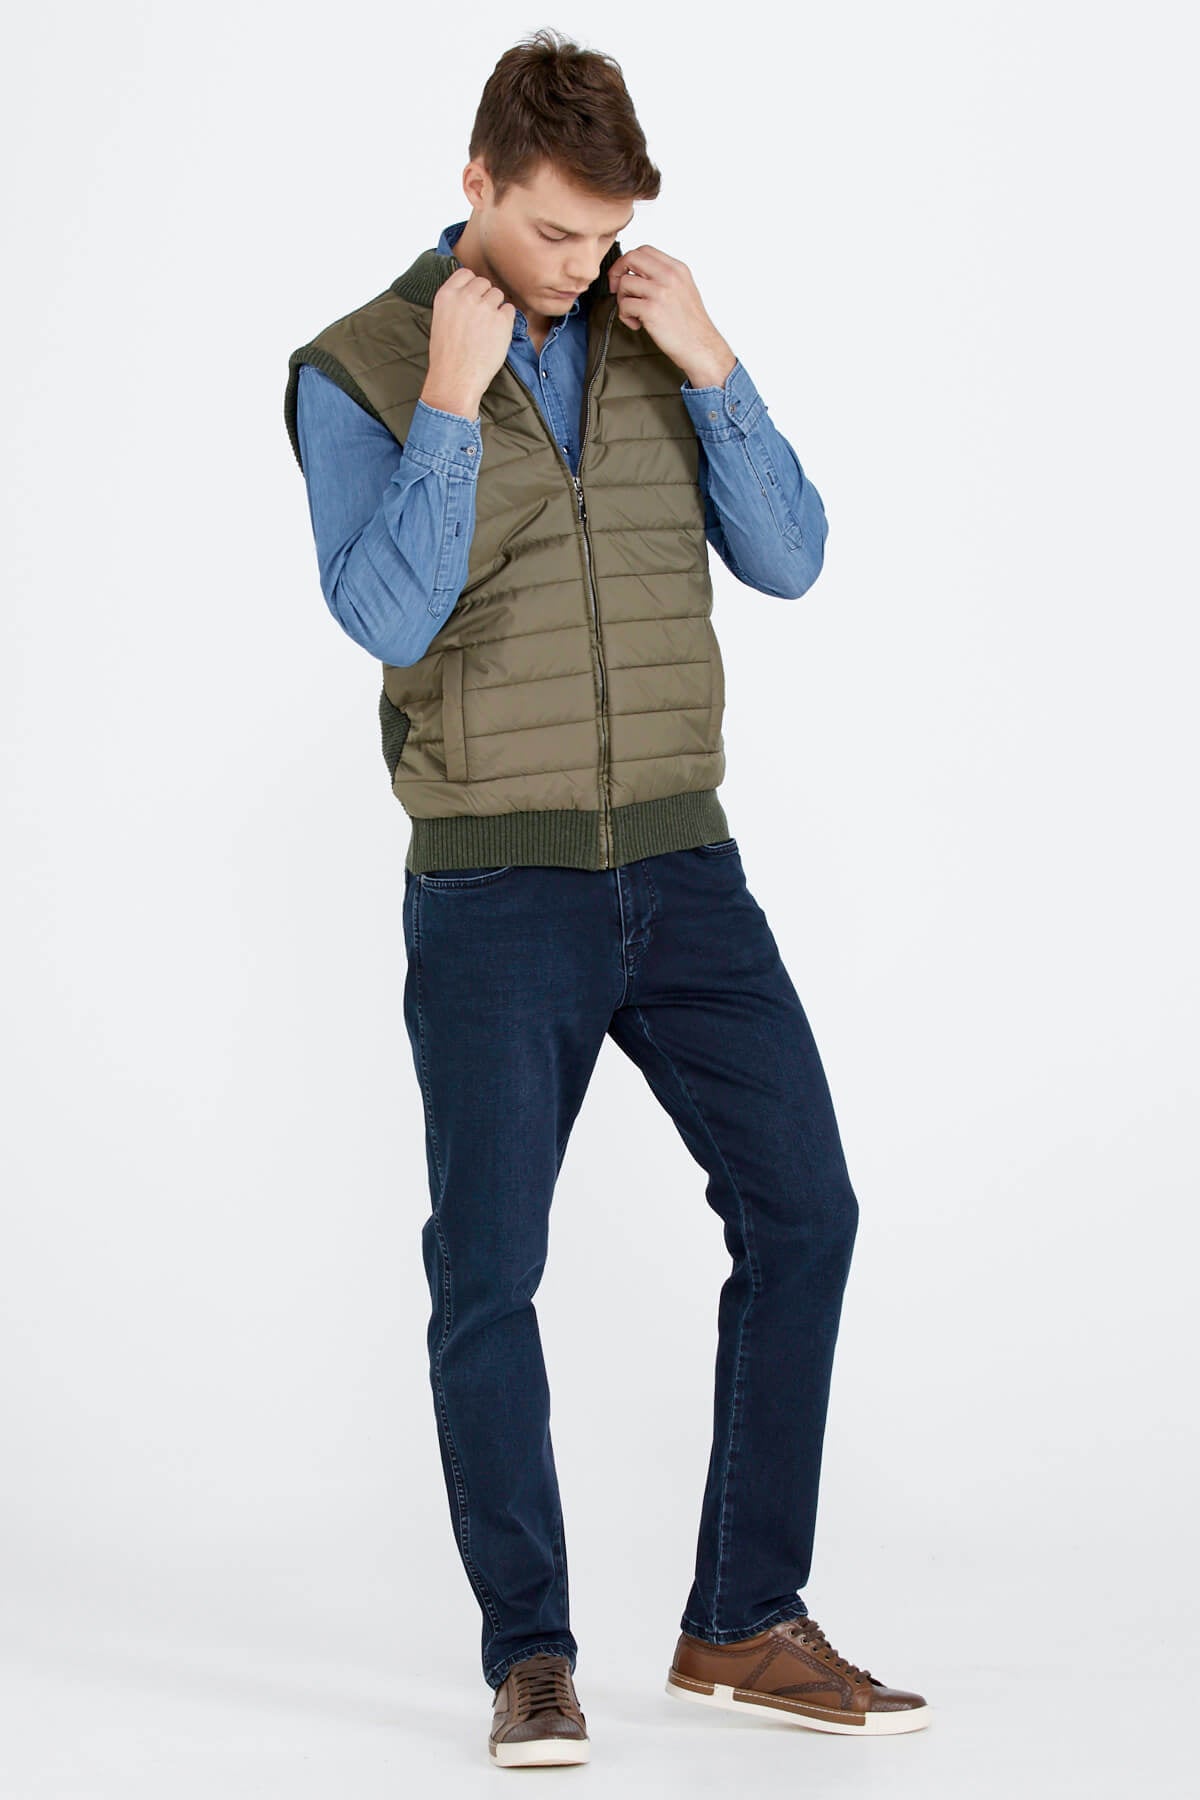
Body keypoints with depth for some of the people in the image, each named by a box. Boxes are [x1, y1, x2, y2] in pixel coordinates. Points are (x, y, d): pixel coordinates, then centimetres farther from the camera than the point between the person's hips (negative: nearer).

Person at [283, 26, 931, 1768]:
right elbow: (387, 614, -18)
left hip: (681, 865, 4)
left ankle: (744, 1623, 9)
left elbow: (787, 558, -1)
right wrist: (448, 400, -20)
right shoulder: (355, 372, -5)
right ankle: (531, 1657, 11)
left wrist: (710, 363, -11)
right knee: (488, 1275, -2)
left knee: (804, 1209, -1)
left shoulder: (657, 342, 7)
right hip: (497, 889, -4)